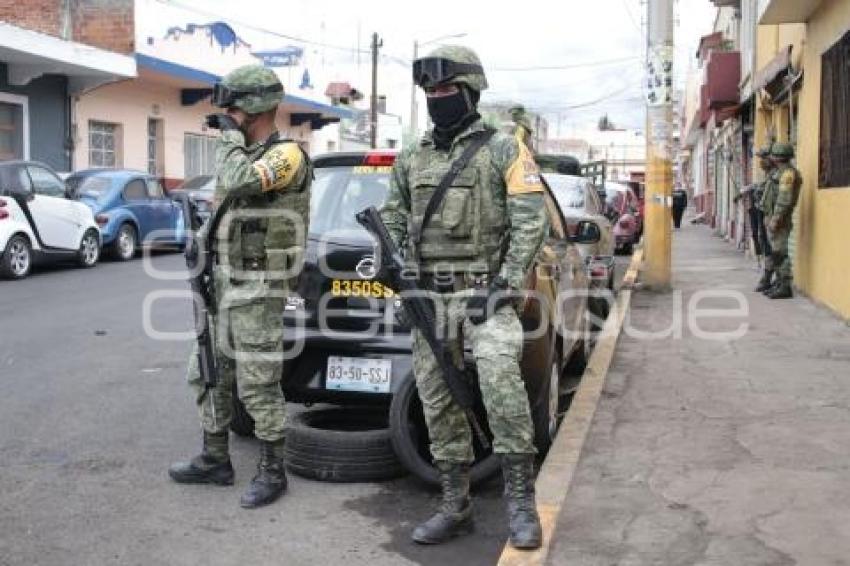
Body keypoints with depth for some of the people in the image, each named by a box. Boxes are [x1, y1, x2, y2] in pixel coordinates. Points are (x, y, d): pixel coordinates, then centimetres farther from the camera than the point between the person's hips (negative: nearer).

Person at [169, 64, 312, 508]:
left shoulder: (287, 154, -14)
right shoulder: (242, 154, 14)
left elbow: (240, 182, -32)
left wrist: (230, 134, -17)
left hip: (258, 291, -9)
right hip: (222, 283, 9)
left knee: (258, 386, -3)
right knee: (207, 375, 15)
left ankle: (272, 472, 11)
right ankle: (214, 460, 28)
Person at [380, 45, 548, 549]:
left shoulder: (503, 150, 0)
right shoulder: (412, 159, 15)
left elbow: (530, 221, -7)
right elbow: (392, 221, 20)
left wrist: (505, 284, -16)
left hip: (484, 289, -5)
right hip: (430, 295, 6)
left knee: (499, 375, -29)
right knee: (438, 400, 7)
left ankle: (521, 499, -16)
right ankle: (456, 508, 19)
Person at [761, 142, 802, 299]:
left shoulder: (787, 172, -14)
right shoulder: (780, 172, 18)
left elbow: (785, 199, -22)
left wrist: (776, 219, -24)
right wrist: (769, 217, 19)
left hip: (779, 220, -10)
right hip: (772, 218, 10)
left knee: (780, 253, -10)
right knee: (775, 254, 12)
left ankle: (785, 287, -8)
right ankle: (779, 284, 18)